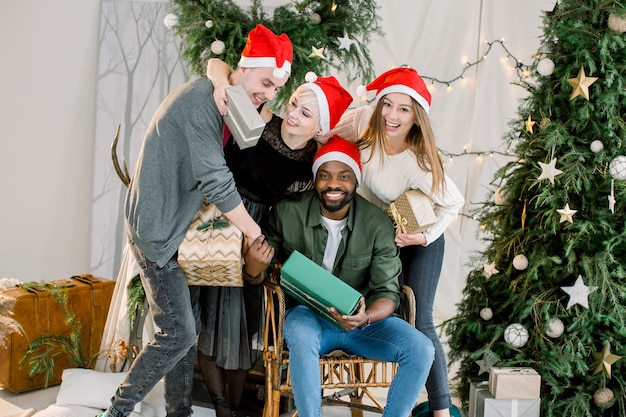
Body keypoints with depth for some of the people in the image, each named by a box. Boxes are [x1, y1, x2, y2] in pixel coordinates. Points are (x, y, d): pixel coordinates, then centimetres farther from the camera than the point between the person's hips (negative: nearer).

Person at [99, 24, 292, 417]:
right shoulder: (203, 96, -20)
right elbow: (215, 179, -25)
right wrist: (255, 233, -17)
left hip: (181, 229, 10)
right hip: (158, 229, -10)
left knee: (187, 330, 11)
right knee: (178, 334, -9)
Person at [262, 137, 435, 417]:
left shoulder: (377, 224, -7)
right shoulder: (287, 213, -8)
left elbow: (388, 293, -7)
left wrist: (365, 318, -31)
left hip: (362, 320, 2)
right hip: (307, 314, -2)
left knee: (421, 350, -19)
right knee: (301, 338, -37)